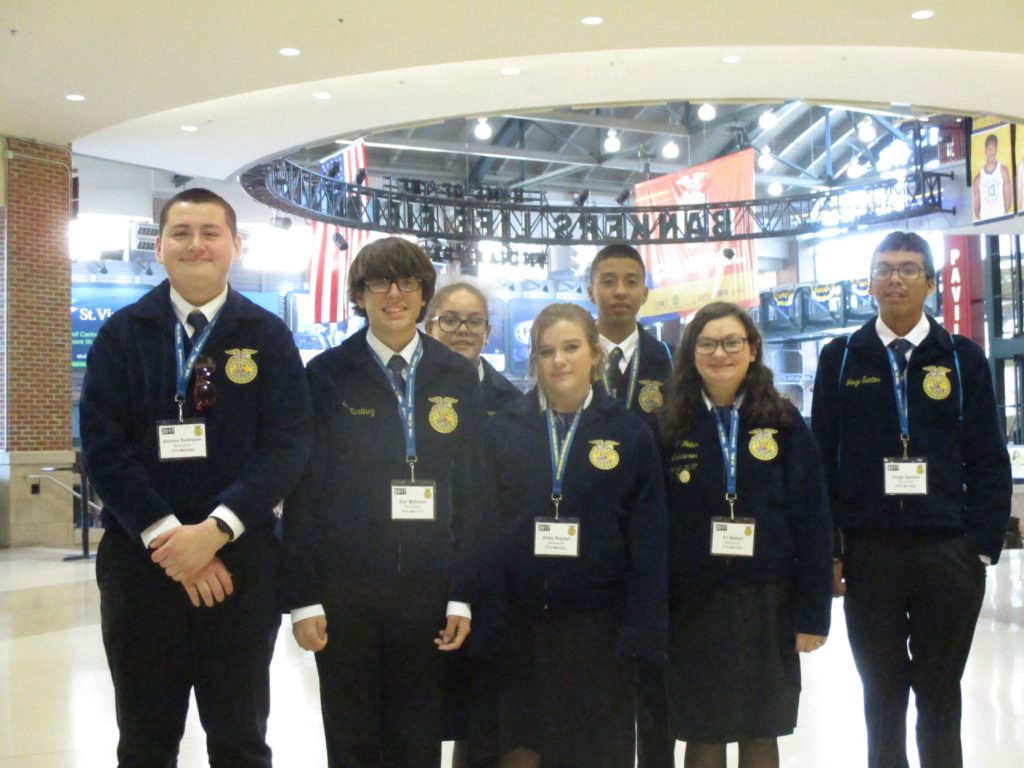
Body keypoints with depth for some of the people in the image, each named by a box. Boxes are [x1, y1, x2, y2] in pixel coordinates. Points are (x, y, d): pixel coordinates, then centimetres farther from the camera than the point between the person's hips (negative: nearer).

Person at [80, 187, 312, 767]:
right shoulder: (123, 333, 4)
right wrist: (165, 536, -14)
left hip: (240, 560, 0)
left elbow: (289, 444, -6)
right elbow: (104, 444, -3)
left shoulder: (269, 336, 3)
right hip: (140, 558, 1)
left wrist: (214, 531, -17)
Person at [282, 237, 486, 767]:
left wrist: (462, 595, 1)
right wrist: (303, 598, -6)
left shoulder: (458, 377, 5)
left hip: (428, 588, 2)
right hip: (344, 588, -1)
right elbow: (304, 490, -2)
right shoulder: (327, 374, -1)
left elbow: (470, 490, 5)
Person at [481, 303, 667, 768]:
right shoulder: (500, 431, 3)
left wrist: (641, 632, -6)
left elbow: (648, 541, 0)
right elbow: (481, 526, 3)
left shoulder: (630, 434, 1)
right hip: (515, 623, 1)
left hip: (597, 626, -1)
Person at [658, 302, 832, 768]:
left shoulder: (783, 423, 0)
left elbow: (812, 522, -1)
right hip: (693, 605, 0)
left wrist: (814, 611, -6)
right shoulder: (672, 426, 1)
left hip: (766, 602, 0)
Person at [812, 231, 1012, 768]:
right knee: (882, 692, 10)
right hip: (868, 554, 0)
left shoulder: (964, 359, 4)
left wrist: (983, 547, -4)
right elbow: (823, 458, 3)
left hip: (948, 554, 0)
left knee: (941, 697, 9)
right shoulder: (841, 359, 5)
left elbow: (989, 461, 3)